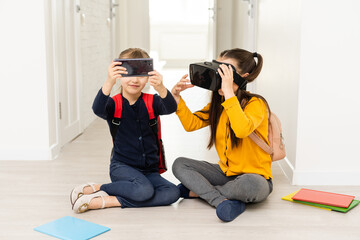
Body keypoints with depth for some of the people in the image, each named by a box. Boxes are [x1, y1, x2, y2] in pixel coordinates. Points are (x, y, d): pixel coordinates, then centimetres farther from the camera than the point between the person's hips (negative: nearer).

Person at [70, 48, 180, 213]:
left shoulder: (151, 102, 1)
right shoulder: (114, 104, -5)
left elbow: (170, 108, -20)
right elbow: (98, 110, -28)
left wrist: (160, 88, -43)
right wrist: (109, 82, -46)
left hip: (149, 170, 5)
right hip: (122, 166, -5)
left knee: (172, 193, -20)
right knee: (144, 190, -32)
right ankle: (94, 188, -12)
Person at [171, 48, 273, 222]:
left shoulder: (256, 103, -17)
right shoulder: (217, 103, 5)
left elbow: (242, 130, -38)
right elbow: (191, 124, 3)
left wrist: (229, 93, -38)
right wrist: (176, 97, -8)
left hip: (254, 175, -6)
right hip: (226, 172, 7)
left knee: (251, 185, -40)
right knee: (179, 164, -6)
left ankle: (200, 190, -15)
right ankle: (222, 200, -25)